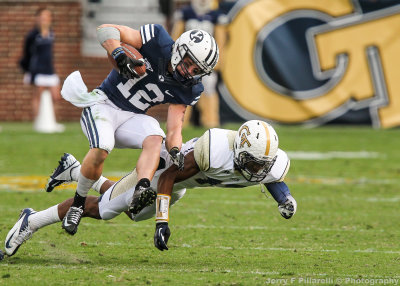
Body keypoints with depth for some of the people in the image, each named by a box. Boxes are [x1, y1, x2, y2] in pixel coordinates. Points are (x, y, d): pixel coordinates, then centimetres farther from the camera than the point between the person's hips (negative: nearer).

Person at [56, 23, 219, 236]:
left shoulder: (187, 90, -3)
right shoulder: (157, 41, -15)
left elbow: (174, 129, -6)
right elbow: (106, 30, -16)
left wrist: (175, 151, -29)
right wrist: (120, 56, -34)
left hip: (132, 118, 4)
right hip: (103, 103, -4)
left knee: (154, 139, -28)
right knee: (101, 149, -31)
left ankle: (141, 192, -52)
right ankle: (78, 203, -10)